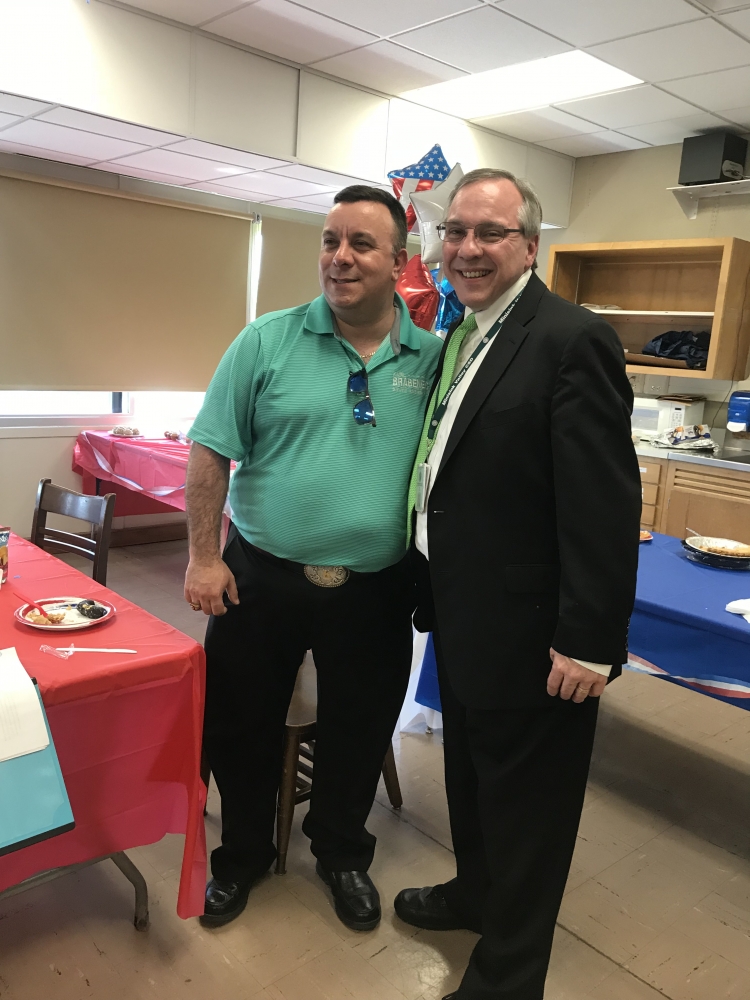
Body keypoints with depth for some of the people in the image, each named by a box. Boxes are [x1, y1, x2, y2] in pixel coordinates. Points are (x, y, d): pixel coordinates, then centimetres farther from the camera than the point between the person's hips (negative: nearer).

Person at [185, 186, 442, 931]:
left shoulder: (433, 359, -2)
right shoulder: (267, 342, -5)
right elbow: (211, 453, -4)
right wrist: (204, 557, -7)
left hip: (373, 591, 1)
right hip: (261, 579, 0)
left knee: (358, 733, 17)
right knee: (240, 726, 16)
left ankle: (342, 854, 45)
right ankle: (242, 854, 43)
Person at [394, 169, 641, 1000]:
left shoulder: (572, 340, -18)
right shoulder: (460, 337, 9)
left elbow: (606, 506, -22)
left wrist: (589, 644, -21)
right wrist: (433, 592, 13)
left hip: (528, 639, -8)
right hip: (462, 621, 8)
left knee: (523, 803, 12)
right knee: (469, 777, 26)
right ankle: (475, 891, 51)